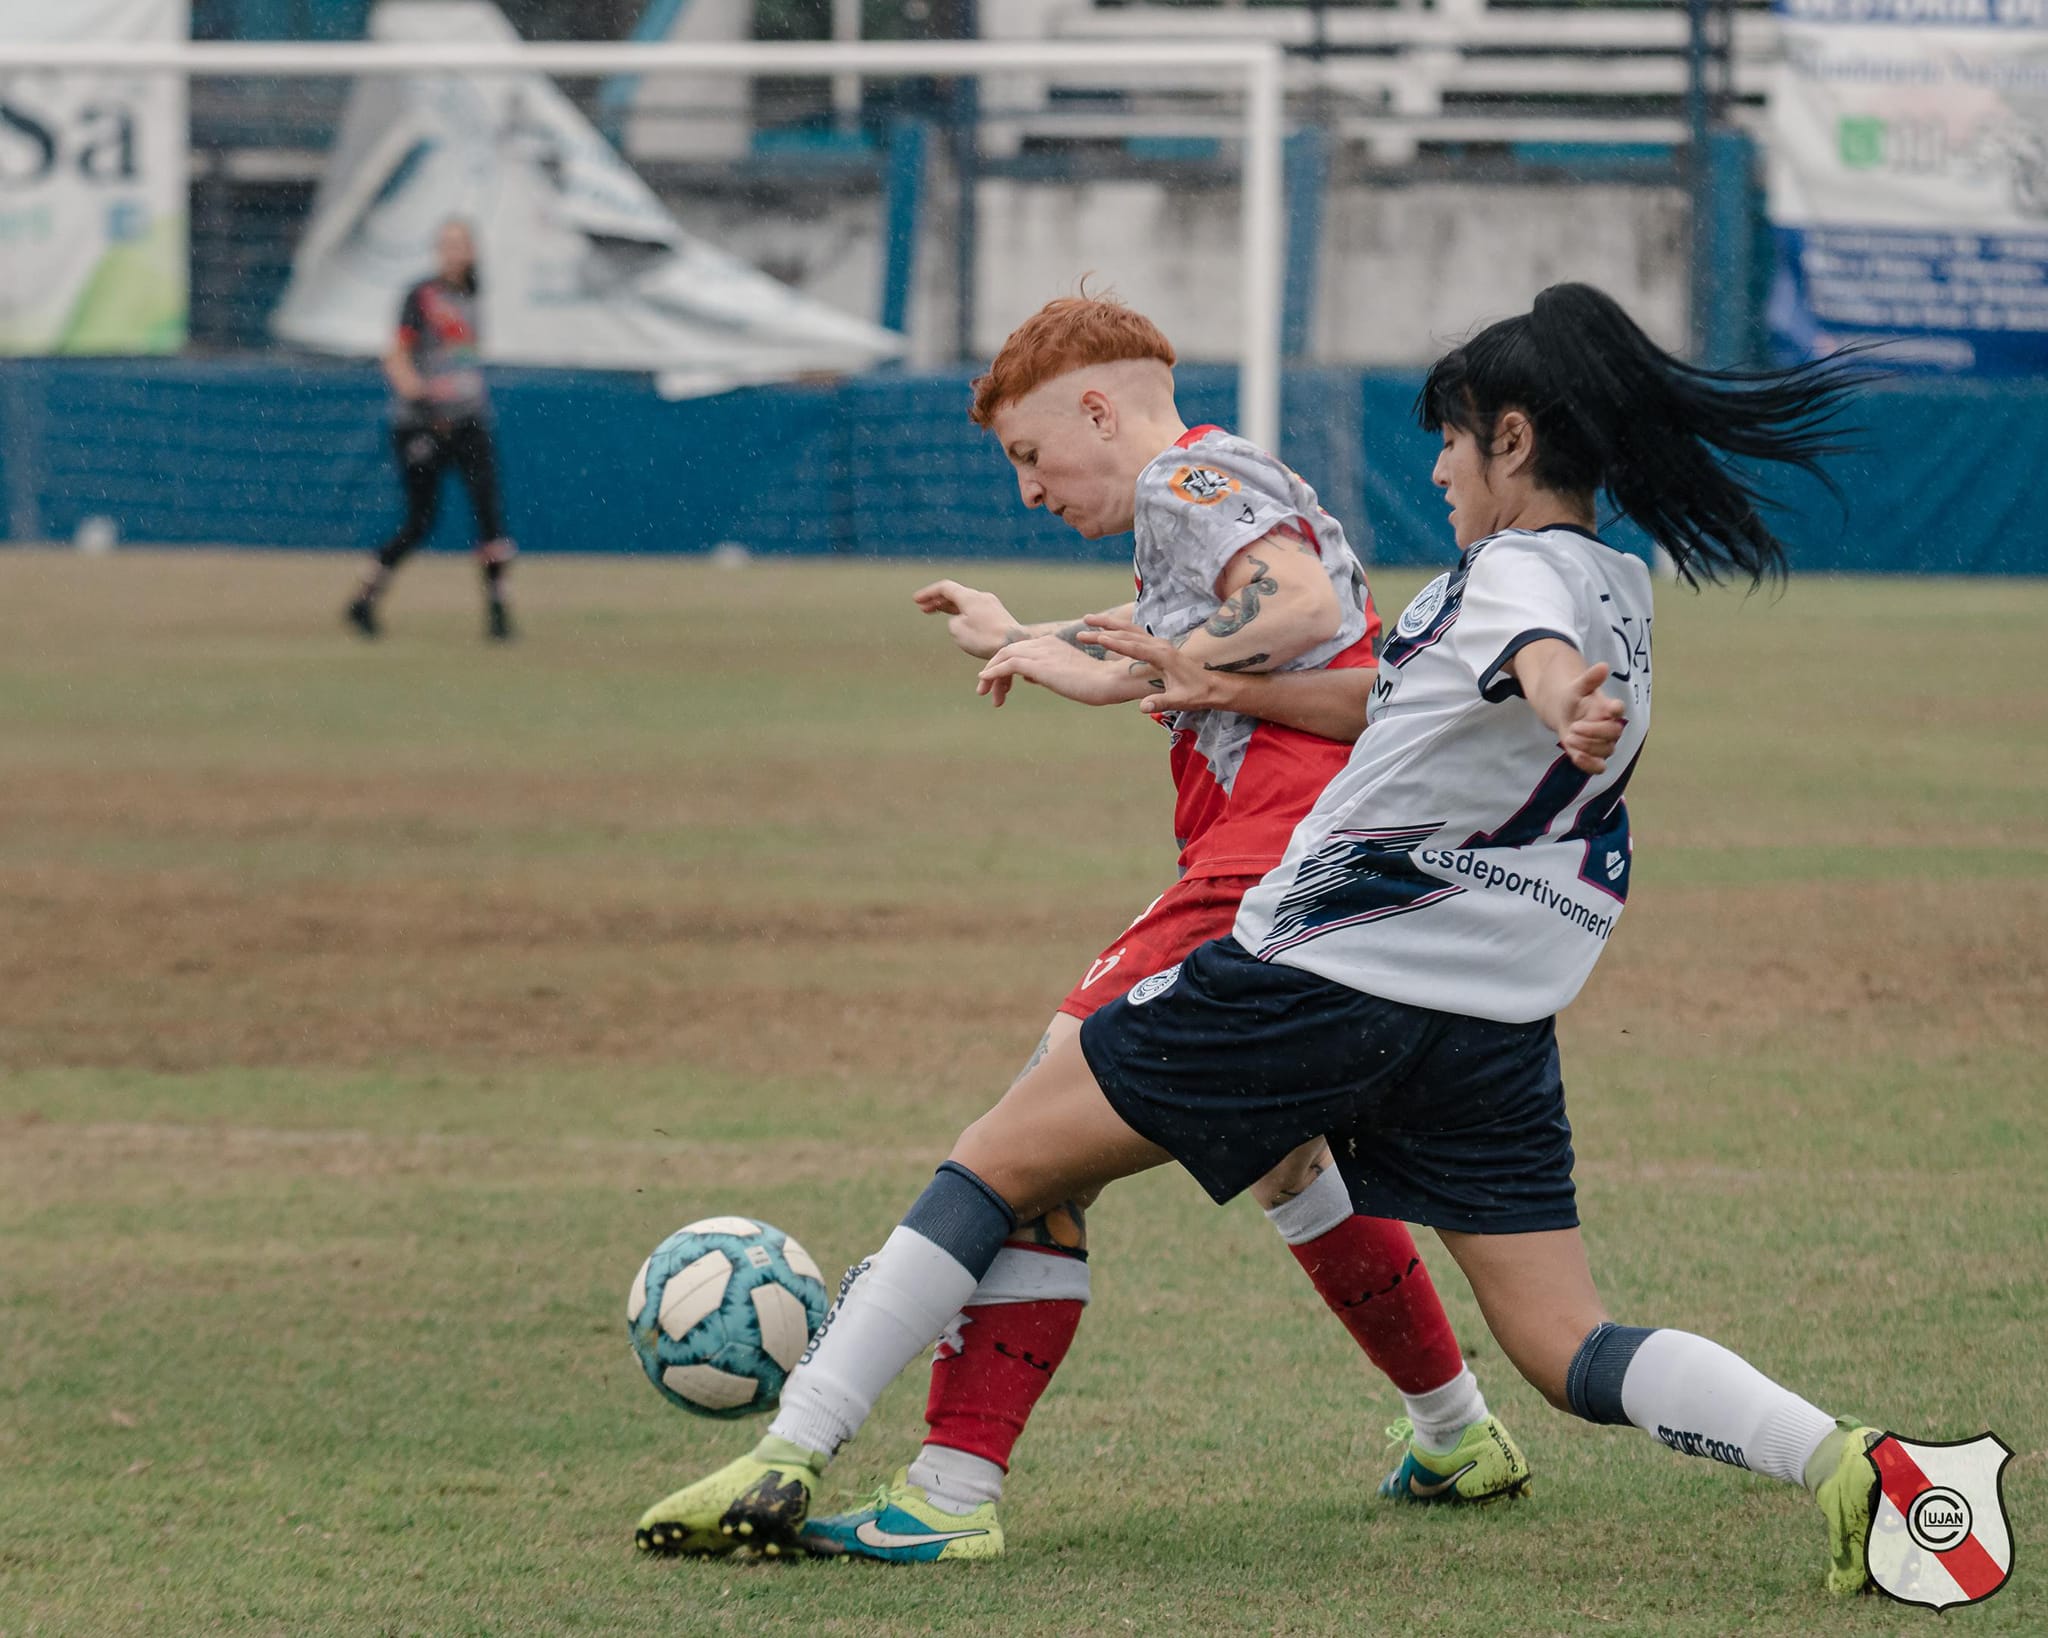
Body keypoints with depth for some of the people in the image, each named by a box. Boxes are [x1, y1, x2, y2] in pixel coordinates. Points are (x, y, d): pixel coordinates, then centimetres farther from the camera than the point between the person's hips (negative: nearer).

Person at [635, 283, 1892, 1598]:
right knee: (1570, 1352, 5)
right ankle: (1843, 1464, -18)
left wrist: (1565, 708, -58)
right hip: (1494, 1033, 7)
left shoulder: (1519, 570, -7)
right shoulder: (1624, 594, 18)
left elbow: (1543, 654, -34)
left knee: (1001, 1161, 5)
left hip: (1319, 987, -7)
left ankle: (790, 1456, 1)